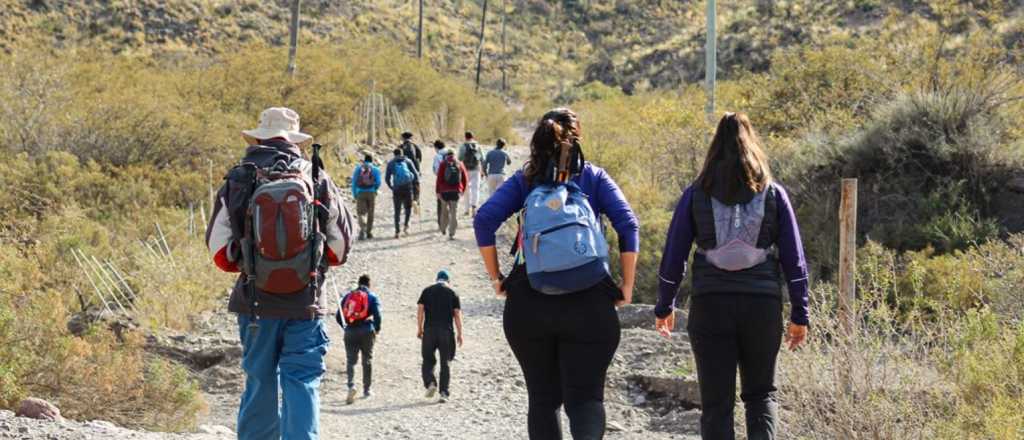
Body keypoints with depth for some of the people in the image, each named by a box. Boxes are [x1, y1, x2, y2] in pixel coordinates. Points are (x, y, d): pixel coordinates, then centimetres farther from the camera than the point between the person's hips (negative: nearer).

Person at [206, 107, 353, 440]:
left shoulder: (238, 181, -1)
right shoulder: (317, 180, 0)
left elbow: (219, 248, -1)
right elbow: (341, 244, 4)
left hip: (256, 303, 1)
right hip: (305, 302, -1)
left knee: (260, 383, 12)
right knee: (302, 382, -1)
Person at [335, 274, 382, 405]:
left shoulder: (348, 296, 12)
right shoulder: (372, 297, 4)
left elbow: (338, 316, 9)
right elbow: (377, 314, -9)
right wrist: (377, 330, 6)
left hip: (350, 332, 1)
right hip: (366, 331, -1)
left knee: (350, 360, 1)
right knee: (367, 361, 12)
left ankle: (351, 385, -24)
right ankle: (366, 390, 17)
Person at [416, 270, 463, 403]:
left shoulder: (427, 291, 7)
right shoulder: (452, 293, 5)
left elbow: (420, 310, 1)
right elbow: (457, 314, 0)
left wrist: (419, 328, 7)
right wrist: (459, 333, 3)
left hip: (429, 330, 0)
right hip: (447, 331, 0)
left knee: (428, 360, 10)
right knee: (445, 362, 5)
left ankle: (430, 383, -12)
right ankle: (444, 392, 0)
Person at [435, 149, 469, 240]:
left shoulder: (443, 164, 0)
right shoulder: (460, 164, 5)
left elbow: (439, 178, -6)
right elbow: (465, 178, 6)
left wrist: (438, 191, -3)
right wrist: (462, 190, 16)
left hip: (444, 191, -1)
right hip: (456, 192, 1)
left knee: (444, 210, 18)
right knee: (454, 212, 2)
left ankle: (443, 229, 23)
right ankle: (451, 234, -3)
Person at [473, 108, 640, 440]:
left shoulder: (524, 180, 9)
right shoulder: (594, 177, 7)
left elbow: (484, 220, -3)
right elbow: (628, 226, -4)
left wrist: (496, 278, 4)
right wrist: (626, 286, 1)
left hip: (528, 304, 1)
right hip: (589, 304, -1)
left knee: (543, 398, 14)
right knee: (585, 396, -2)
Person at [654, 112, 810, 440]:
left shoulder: (696, 195, 3)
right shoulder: (773, 193, 4)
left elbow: (673, 257, 4)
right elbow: (794, 260, 3)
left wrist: (664, 307, 16)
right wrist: (799, 315, 8)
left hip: (710, 305, -1)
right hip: (763, 304, 1)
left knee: (717, 403, 6)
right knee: (761, 394, 17)